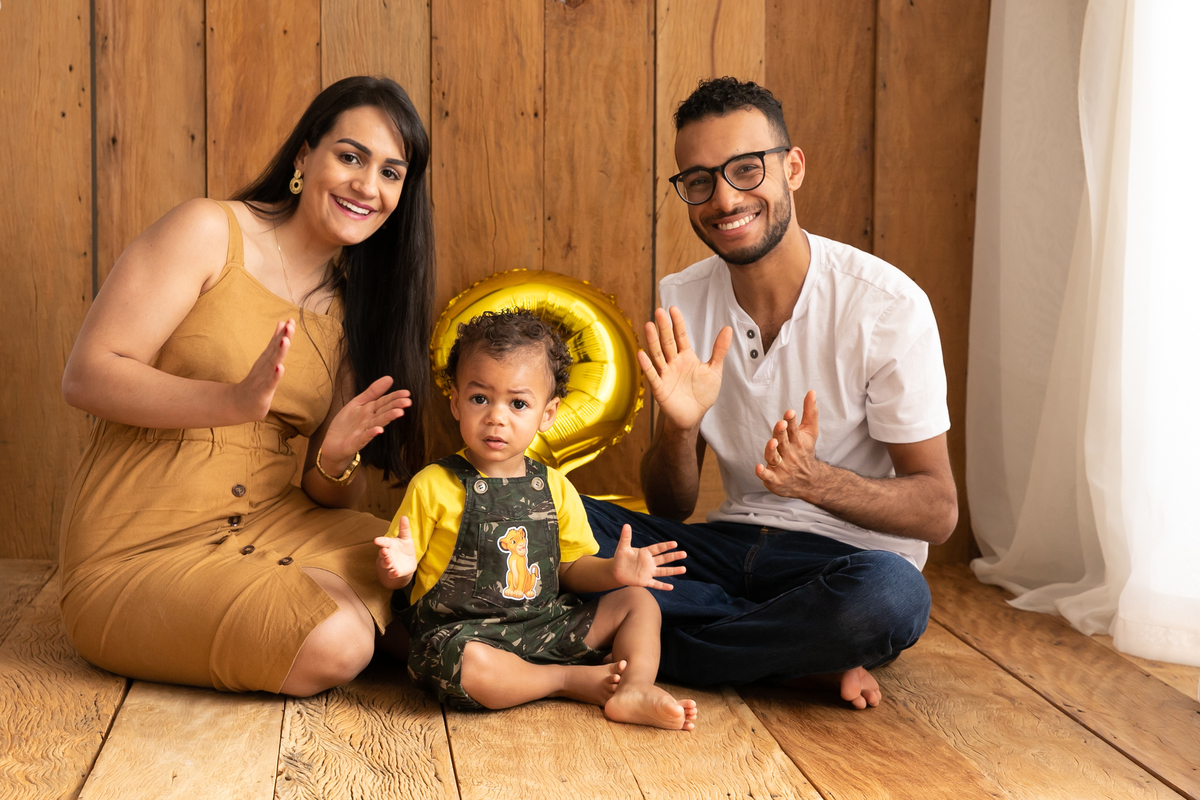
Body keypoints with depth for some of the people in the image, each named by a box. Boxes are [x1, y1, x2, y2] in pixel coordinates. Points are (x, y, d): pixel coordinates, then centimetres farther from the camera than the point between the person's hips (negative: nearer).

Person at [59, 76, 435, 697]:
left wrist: (336, 460, -13)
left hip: (273, 528, 6)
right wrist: (236, 401, -29)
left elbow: (330, 499, 12)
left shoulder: (353, 308, 12)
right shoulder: (210, 232, -6)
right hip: (142, 552, -6)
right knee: (330, 646, -29)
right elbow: (86, 375, -14)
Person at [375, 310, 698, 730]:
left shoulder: (554, 488, 7)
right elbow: (392, 575, -4)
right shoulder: (433, 486, -7)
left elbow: (571, 568, 13)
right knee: (471, 665, -39)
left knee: (638, 601, 1)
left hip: (544, 625, 5)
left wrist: (612, 570, -8)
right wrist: (398, 565, -28)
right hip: (460, 630, -5)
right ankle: (572, 680, -15)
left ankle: (635, 690, -21)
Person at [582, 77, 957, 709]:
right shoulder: (681, 301, 2)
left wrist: (815, 480, -28)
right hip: (730, 546, 4)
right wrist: (679, 428, -19)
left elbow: (938, 511, -10)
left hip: (848, 555, -4)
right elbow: (667, 510, 4)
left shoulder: (888, 305, -12)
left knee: (889, 595, -39)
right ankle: (801, 659, -15)